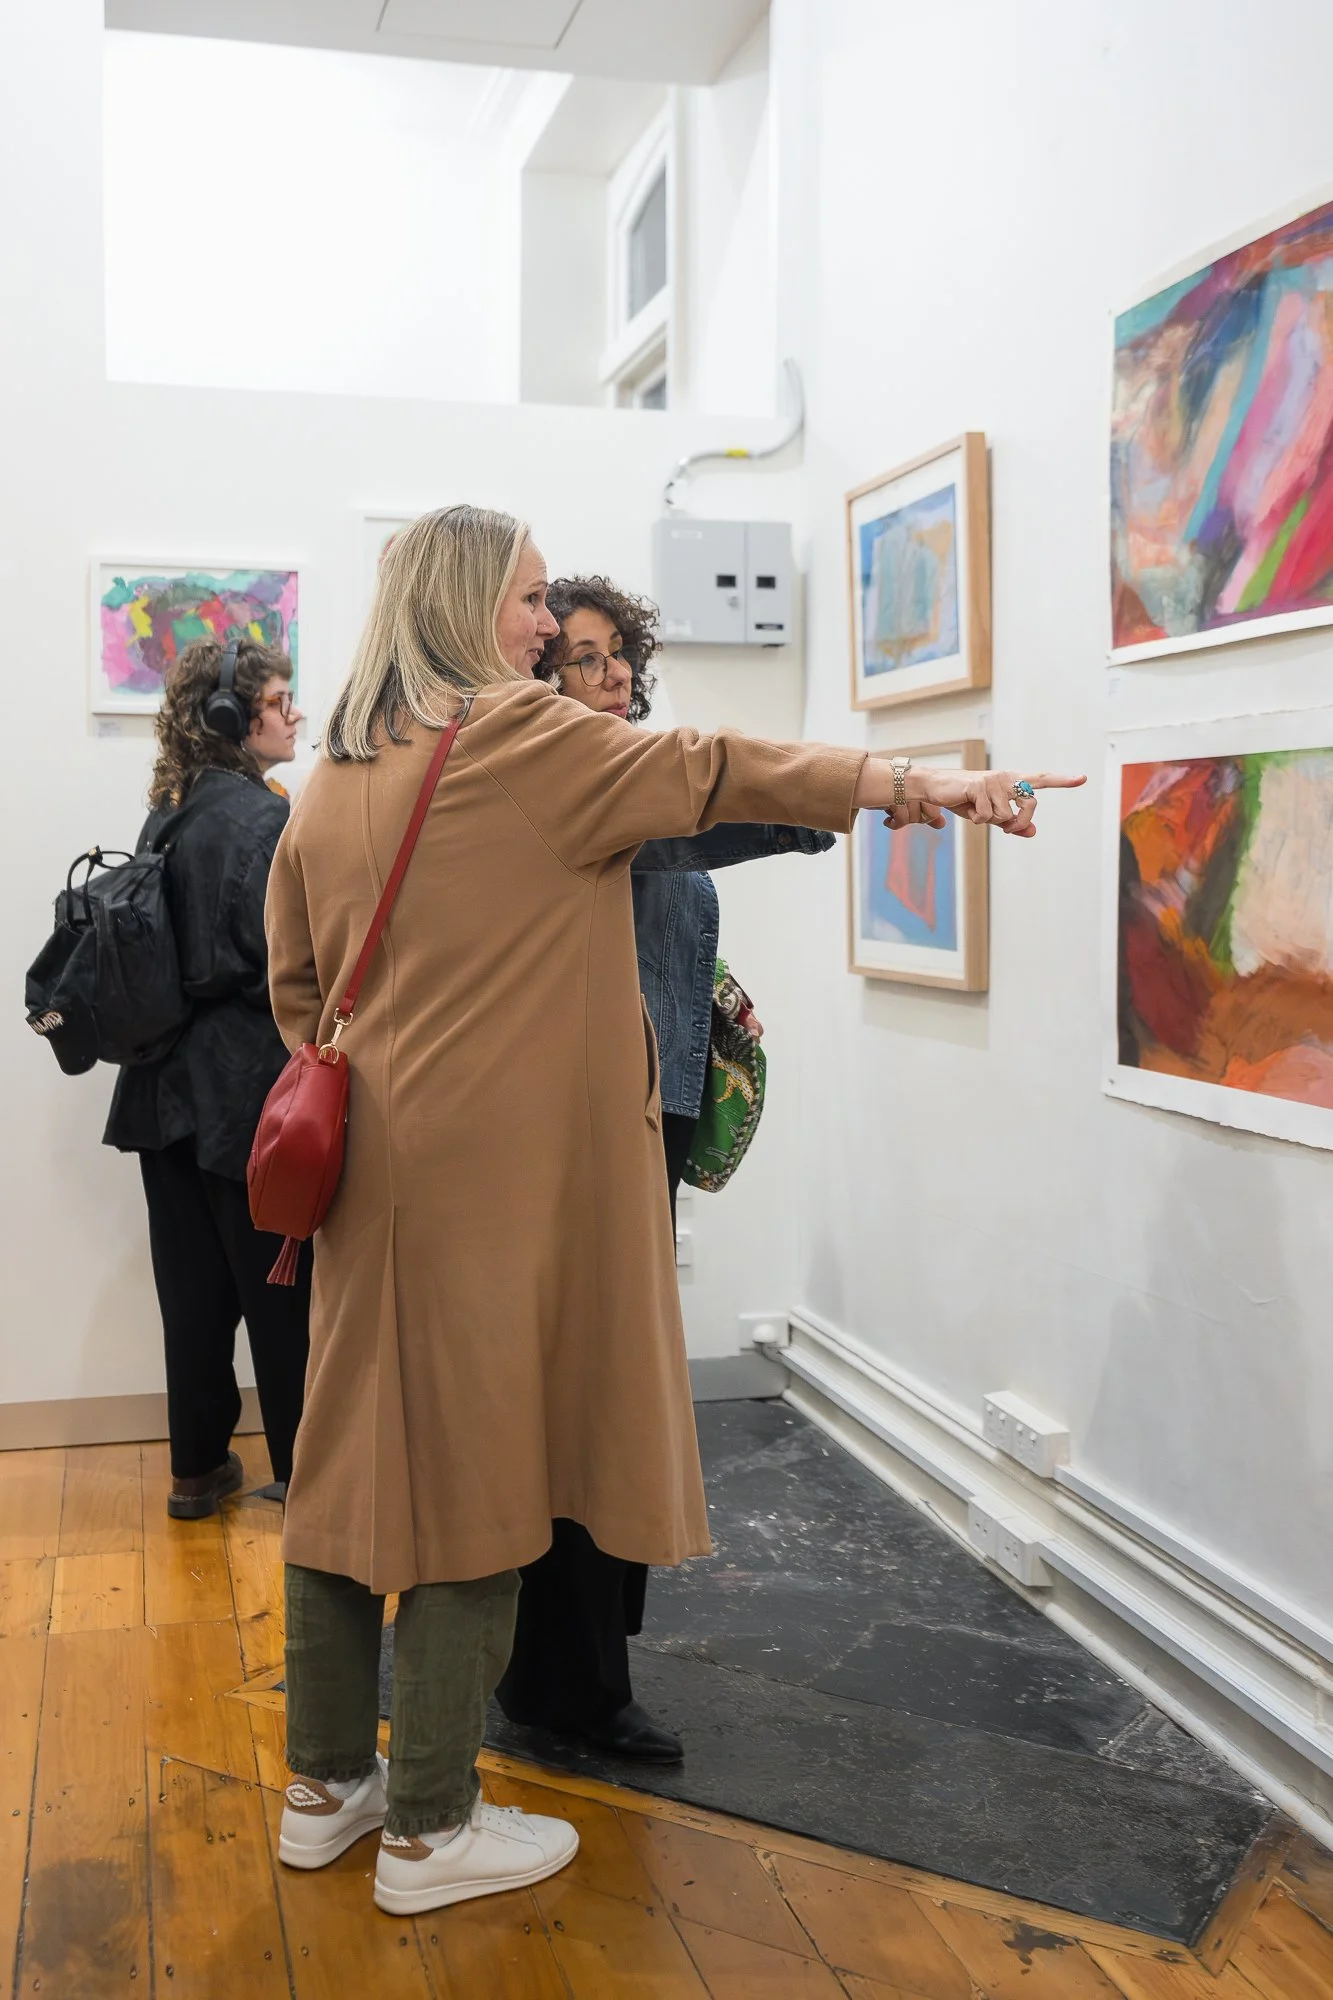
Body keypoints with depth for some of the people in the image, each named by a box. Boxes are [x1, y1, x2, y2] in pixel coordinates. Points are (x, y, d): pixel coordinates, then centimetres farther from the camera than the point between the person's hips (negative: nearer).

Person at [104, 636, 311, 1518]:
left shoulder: (168, 815, 9)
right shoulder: (267, 818, -16)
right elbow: (290, 965, -20)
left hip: (170, 1082, 7)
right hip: (249, 1088, -7)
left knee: (194, 1285, 13)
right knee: (280, 1282, 5)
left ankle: (198, 1468, 23)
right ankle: (301, 1469, 16)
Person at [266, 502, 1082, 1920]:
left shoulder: (332, 782, 12)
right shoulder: (519, 741, -9)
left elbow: (293, 985, 17)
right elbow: (715, 775, -15)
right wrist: (920, 785, -16)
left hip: (369, 1163, 8)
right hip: (497, 1168, -8)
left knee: (350, 1457, 14)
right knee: (473, 1469, 2)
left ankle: (326, 1783, 28)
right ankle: (429, 1828, 14)